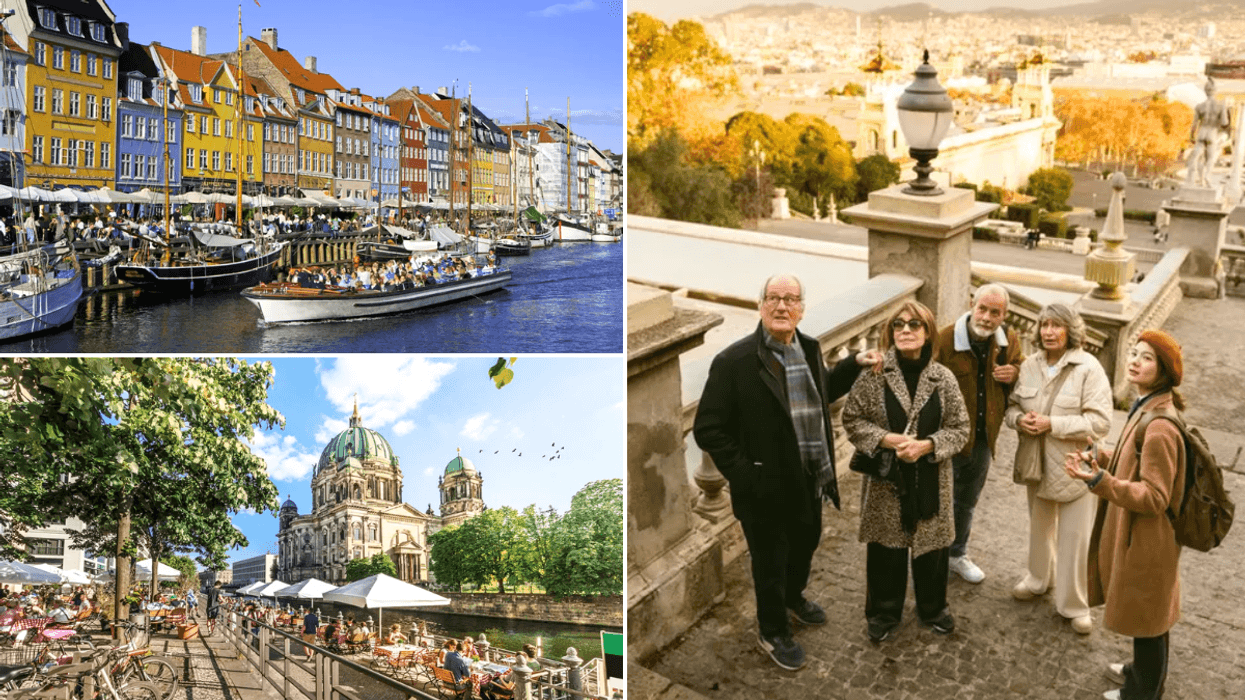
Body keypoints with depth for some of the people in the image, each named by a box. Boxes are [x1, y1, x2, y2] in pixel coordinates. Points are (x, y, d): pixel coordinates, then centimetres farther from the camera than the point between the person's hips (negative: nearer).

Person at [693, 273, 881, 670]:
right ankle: (772, 632, 38)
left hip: (810, 480, 7)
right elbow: (707, 429, -18)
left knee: (805, 545, 28)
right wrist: (743, 474, -22)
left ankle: (793, 597, 58)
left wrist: (855, 364, 7)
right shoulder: (734, 361, -20)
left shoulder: (809, 349, 1)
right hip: (766, 487, -6)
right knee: (770, 562, 13)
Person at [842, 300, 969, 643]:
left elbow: (959, 428, 0)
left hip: (931, 479, 2)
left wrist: (926, 445, -16)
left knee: (931, 544, 14)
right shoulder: (874, 374, -9)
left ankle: (933, 608, 38)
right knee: (885, 547, 9)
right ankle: (883, 613, 29)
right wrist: (887, 439, -18)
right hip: (885, 478, -1)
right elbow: (851, 419, -4)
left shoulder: (943, 378, -4)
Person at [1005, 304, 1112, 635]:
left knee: (1075, 536, 3)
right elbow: (1011, 405, 8)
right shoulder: (1029, 365, -2)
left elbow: (1099, 422, -20)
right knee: (1040, 525, 24)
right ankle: (1038, 579, 46)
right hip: (1037, 461, 5)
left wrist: (1053, 424, -25)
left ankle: (1075, 604, 19)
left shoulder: (1088, 368, -16)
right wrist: (1019, 418, -14)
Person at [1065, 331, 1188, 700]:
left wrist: (1100, 481, -37)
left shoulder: (1159, 427, -28)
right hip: (1136, 531, 10)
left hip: (1146, 537, -9)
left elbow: (1153, 497, -26)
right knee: (1146, 614, 27)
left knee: (1146, 616, 11)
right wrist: (1101, 459, 2)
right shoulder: (1145, 408, 3)